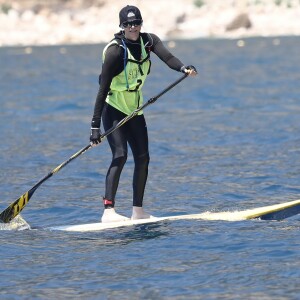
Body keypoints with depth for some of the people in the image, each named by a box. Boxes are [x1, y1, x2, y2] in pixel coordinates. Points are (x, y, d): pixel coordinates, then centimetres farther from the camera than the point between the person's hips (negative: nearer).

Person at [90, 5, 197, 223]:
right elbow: (103, 90, -25)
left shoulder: (149, 41, -5)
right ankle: (108, 211, -26)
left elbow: (166, 57, -25)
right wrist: (95, 126, -30)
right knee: (120, 155, -20)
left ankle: (138, 211, 13)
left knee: (143, 157, 4)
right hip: (113, 109, -7)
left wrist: (184, 68, -48)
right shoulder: (115, 51, -22)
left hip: (134, 109, 7)